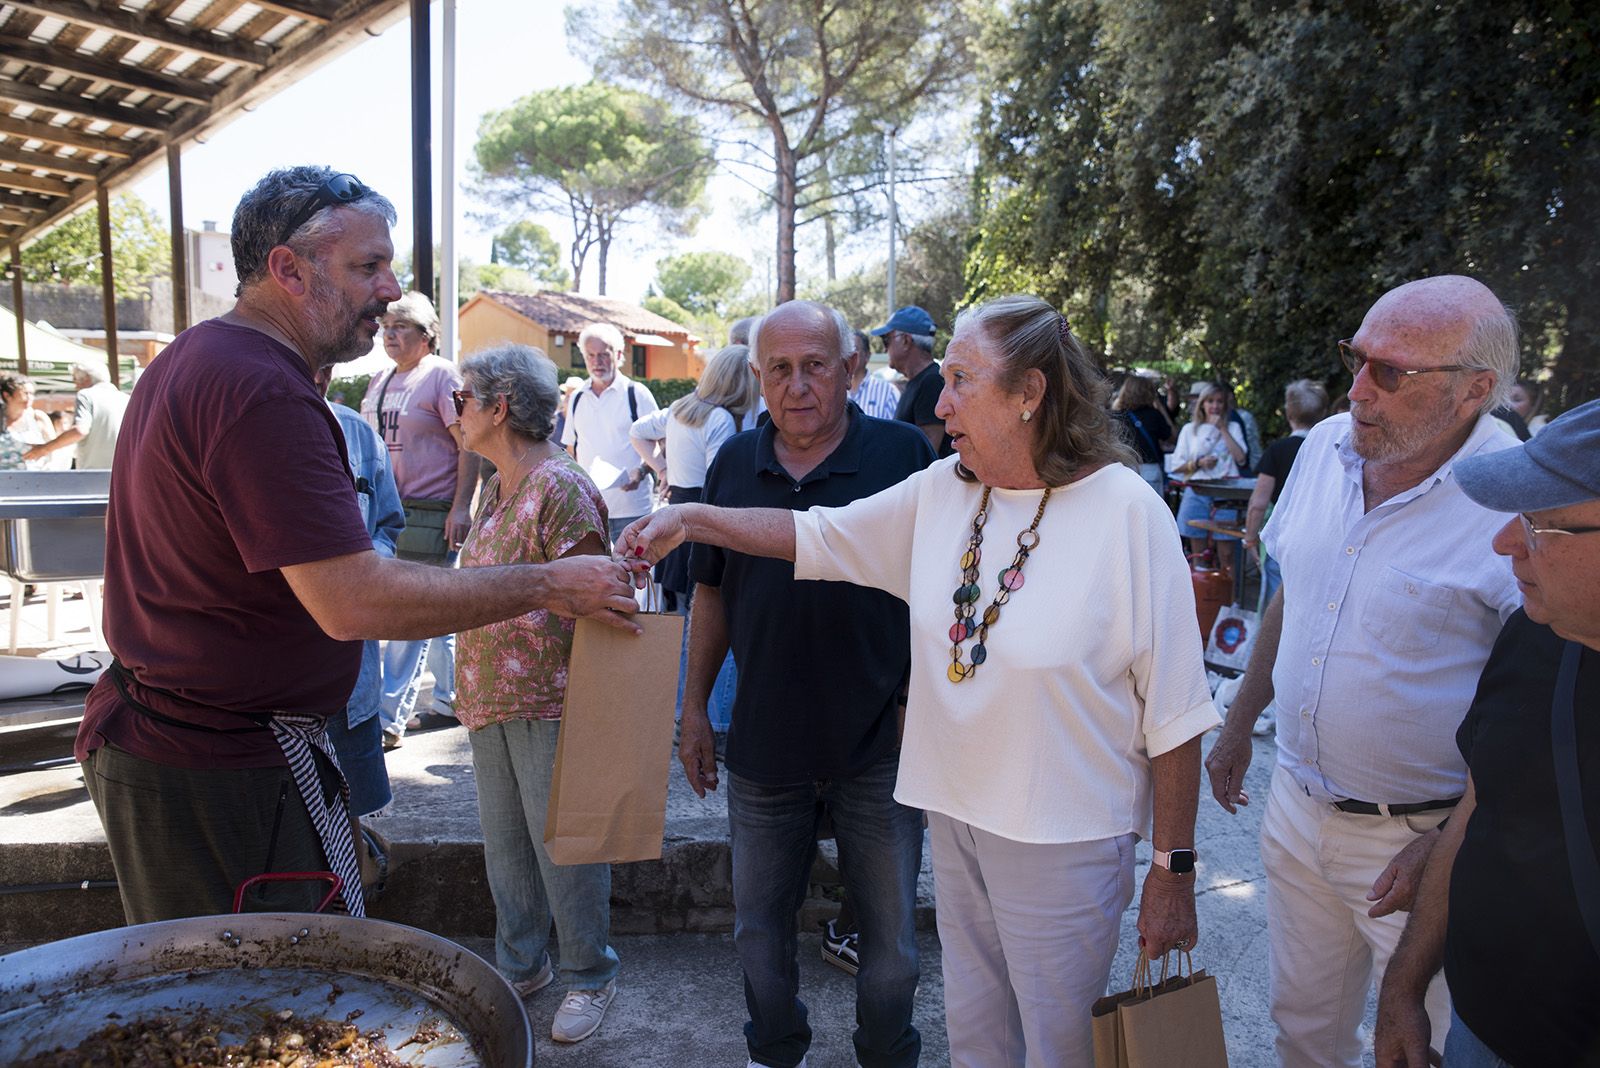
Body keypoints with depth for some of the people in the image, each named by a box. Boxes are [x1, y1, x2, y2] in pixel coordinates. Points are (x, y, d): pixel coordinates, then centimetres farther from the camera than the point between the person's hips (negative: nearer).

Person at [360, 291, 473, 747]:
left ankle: (389, 719, 1)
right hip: (388, 513, 8)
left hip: (430, 514, -8)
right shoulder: (380, 382, 16)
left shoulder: (442, 375, -8)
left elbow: (470, 445, -13)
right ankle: (451, 701, 27)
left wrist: (460, 508, -19)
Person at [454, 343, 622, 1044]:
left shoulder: (561, 489, -17)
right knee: (504, 842, 18)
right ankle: (522, 965, 38)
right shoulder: (496, 488, 11)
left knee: (563, 845, 6)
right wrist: (473, 692, 20)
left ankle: (589, 977, 26)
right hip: (491, 698, 8)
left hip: (548, 702, -8)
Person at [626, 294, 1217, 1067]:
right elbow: (818, 536, 9)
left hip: (1065, 843, -5)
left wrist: (1174, 868, -9)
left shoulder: (1127, 512, -17)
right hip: (957, 819, 5)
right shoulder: (940, 493, 0)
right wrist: (689, 519, 0)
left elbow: (1173, 712, -13)